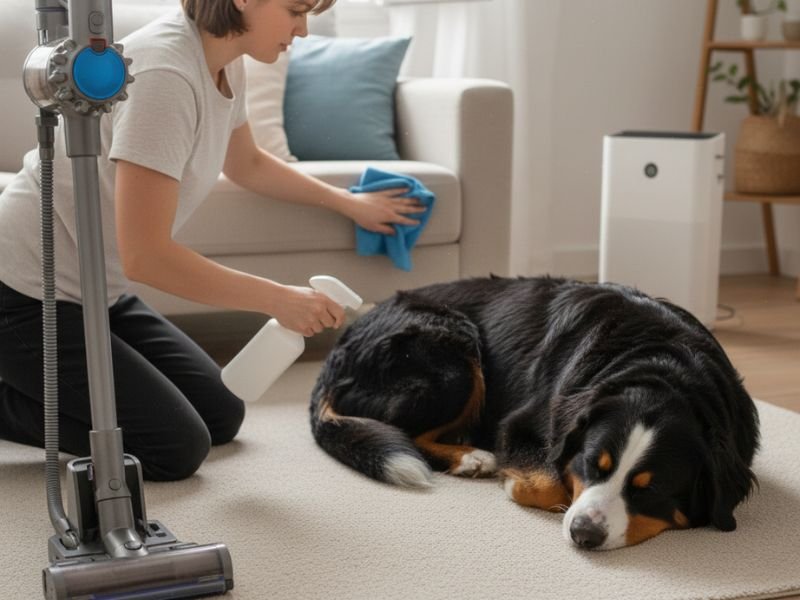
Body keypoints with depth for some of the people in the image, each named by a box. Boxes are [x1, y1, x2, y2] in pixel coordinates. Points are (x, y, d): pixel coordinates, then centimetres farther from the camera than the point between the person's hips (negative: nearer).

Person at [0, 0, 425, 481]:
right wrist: (278, 300, -24)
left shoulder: (224, 63, 0)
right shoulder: (164, 72, -28)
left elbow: (247, 165, 22)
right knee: (177, 448, -11)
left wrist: (348, 203, 25)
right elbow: (145, 255, -30)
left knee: (221, 418, 10)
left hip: (98, 293, 9)